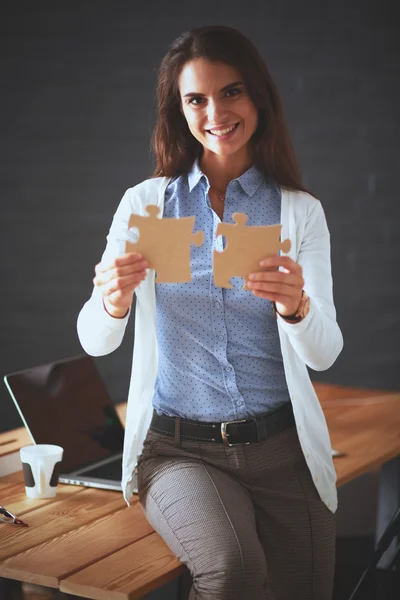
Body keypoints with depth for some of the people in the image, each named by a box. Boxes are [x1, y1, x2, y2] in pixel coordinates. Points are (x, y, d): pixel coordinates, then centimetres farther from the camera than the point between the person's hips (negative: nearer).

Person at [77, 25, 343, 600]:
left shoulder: (301, 211, 2)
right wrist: (113, 303, -25)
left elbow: (325, 353, -7)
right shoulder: (144, 203, 3)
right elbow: (95, 341, -2)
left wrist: (298, 307, -29)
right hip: (178, 449, -1)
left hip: (282, 449, 2)